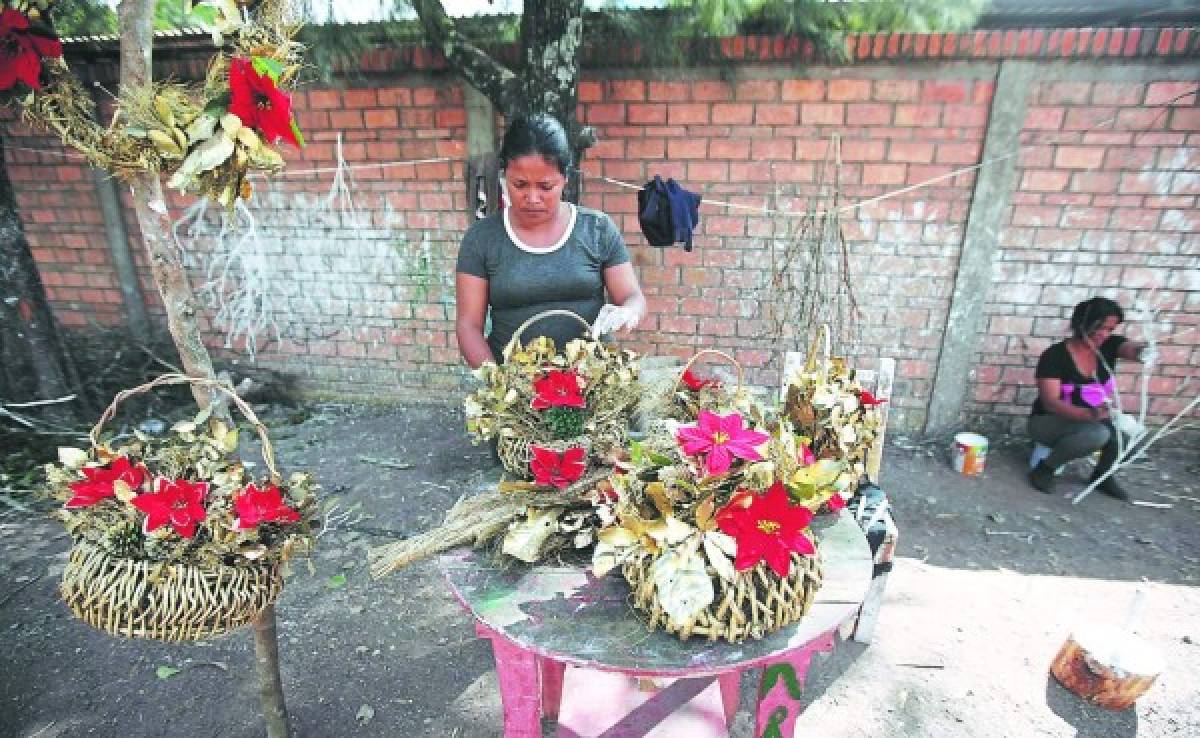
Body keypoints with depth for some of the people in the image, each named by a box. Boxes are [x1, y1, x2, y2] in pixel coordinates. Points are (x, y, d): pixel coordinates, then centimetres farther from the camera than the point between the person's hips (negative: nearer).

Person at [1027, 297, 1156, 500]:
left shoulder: (1109, 346, -4)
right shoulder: (1054, 356, -19)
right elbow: (1050, 403, -27)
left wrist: (1144, 351, -52)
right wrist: (1094, 414, -42)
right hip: (1049, 422, -6)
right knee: (1097, 433, -35)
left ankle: (1103, 474, 7)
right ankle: (1045, 467, -10)